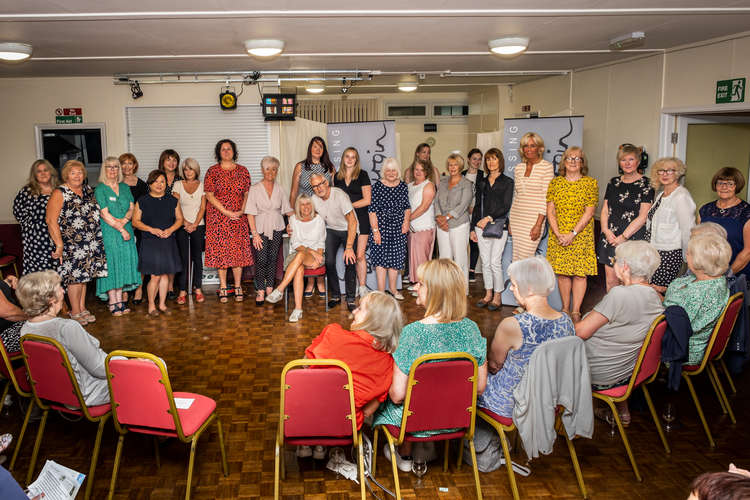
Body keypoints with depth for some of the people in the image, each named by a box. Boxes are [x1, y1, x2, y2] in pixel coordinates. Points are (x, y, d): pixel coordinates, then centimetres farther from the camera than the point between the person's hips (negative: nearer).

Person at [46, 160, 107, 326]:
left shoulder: (88, 190, 10)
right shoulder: (60, 193, -8)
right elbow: (51, 220, -13)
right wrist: (59, 244, -18)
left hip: (90, 242, 6)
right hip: (71, 243, -6)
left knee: (84, 275, 13)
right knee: (75, 276, -2)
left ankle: (82, 308, 24)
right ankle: (75, 312, 11)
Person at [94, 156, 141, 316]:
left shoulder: (124, 187, 13)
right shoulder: (100, 189, -4)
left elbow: (132, 208, 7)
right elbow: (105, 214, -11)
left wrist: (124, 220, -13)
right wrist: (121, 229, -14)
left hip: (126, 232, 5)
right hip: (108, 233, -5)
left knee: (124, 263, 5)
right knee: (111, 264, -3)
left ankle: (120, 299, 13)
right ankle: (112, 302, 2)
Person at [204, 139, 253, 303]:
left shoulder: (242, 171, 8)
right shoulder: (212, 171, 1)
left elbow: (247, 194, 6)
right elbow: (209, 195, -5)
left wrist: (242, 211, -10)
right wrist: (227, 212, -13)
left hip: (239, 217, 2)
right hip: (218, 217, -1)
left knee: (238, 249, 1)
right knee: (220, 250, 0)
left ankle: (238, 287, 8)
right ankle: (223, 287, 8)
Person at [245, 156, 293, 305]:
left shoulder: (279, 189, 8)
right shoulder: (255, 189, -2)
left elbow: (287, 210, 13)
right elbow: (250, 213, -5)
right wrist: (254, 234, -12)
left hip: (277, 229, 3)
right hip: (260, 229, -3)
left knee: (273, 259, 4)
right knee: (261, 260, -9)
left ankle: (270, 289, 13)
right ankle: (260, 291, -2)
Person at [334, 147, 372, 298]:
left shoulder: (362, 175, 1)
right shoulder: (337, 177, 13)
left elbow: (367, 200, -5)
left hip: (360, 219, -3)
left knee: (359, 255, -6)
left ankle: (362, 287, 2)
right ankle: (353, 288, 9)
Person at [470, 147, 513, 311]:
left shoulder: (507, 182, 1)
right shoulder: (482, 182, 14)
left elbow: (506, 207, -7)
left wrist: (489, 218, -17)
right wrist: (473, 228, 12)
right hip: (481, 226, 5)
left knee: (495, 262, -8)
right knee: (485, 262, 7)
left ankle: (497, 297, 3)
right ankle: (488, 295, 17)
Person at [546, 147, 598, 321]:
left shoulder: (591, 183, -1)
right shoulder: (555, 183, 7)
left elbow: (589, 212, -7)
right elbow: (550, 211, 3)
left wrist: (573, 233, -14)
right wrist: (558, 234, -9)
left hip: (581, 235, -2)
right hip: (558, 237, 3)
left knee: (580, 273, -3)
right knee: (562, 272, 6)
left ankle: (576, 311, 4)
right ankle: (565, 309, 18)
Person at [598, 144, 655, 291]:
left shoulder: (646, 184, -3)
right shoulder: (613, 182, 13)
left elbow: (642, 217, -9)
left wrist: (623, 237, -12)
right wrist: (606, 230, -4)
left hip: (633, 239, -5)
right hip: (610, 239, 5)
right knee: (610, 281, 7)